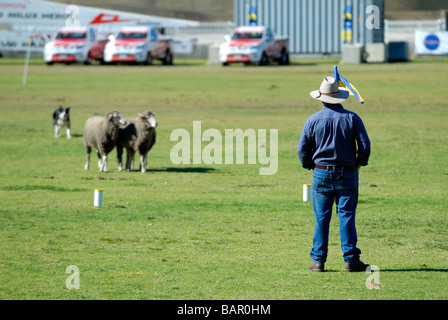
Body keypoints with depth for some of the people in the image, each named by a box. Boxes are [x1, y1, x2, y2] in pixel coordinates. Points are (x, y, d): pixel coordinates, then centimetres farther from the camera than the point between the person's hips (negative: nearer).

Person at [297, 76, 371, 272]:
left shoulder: (313, 120, -3)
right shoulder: (352, 118, -4)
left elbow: (302, 149, 0)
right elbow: (365, 145, -5)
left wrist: (309, 166, 17)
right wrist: (359, 163, 12)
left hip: (321, 174, 0)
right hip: (347, 174, 0)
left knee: (321, 218, 5)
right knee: (346, 216, 1)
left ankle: (318, 260, 5)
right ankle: (350, 260, -1)